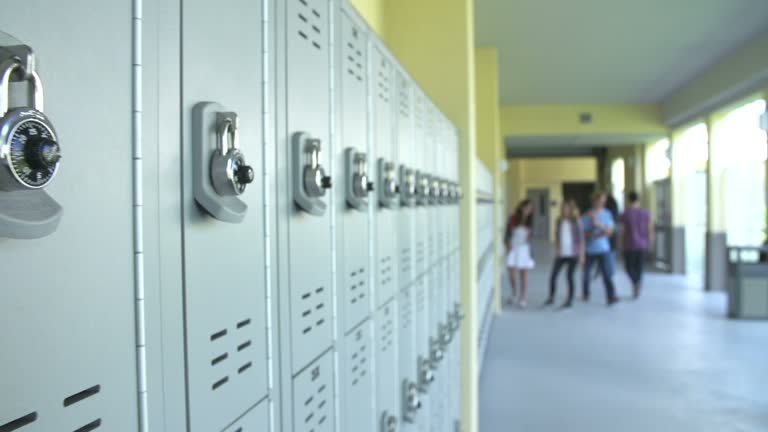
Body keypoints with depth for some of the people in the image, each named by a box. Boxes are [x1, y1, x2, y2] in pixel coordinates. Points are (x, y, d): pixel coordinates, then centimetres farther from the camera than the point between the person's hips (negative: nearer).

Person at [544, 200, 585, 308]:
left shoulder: (577, 222, -4)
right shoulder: (560, 221, 6)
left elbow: (581, 238, -3)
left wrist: (581, 254, -6)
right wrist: (557, 249, 2)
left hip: (573, 254, -3)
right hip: (561, 254, 4)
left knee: (570, 276, 0)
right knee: (553, 276, -3)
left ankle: (570, 300, 11)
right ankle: (551, 298, 11)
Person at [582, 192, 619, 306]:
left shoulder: (607, 214, 2)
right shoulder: (587, 216, -6)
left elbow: (610, 231, -6)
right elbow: (583, 233, -7)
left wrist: (599, 224, -23)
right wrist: (595, 234, -23)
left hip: (603, 249, 1)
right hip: (589, 250, 0)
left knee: (606, 273, -11)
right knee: (586, 272, 13)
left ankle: (611, 297, -15)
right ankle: (585, 294, 33)